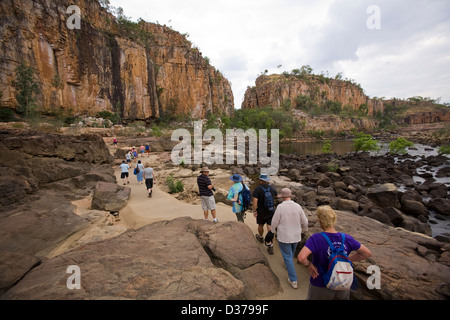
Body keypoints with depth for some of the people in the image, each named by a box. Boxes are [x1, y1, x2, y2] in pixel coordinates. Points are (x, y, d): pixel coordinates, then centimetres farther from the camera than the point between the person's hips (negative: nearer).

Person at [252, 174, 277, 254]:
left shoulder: (258, 189, -20)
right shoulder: (272, 188, -6)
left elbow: (255, 201, -26)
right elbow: (276, 195, 14)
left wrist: (254, 211, -15)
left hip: (261, 212, -2)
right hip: (271, 211, 2)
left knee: (260, 225, 22)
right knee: (270, 228, 4)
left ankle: (260, 237, 47)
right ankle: (270, 245, 5)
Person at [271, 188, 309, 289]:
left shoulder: (280, 207, -22)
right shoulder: (298, 206, -11)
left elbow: (274, 222, -13)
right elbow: (304, 222, -1)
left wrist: (272, 229, 9)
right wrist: (304, 229, 20)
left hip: (284, 237, -4)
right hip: (296, 236, 4)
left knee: (287, 256, 9)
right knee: (291, 253, 28)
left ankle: (293, 280, 14)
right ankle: (288, 266, 51)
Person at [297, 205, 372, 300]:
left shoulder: (316, 239, -29)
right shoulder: (346, 238, -14)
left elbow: (301, 257, -41)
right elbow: (367, 253, -1)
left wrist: (309, 265, -21)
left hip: (321, 287, -3)